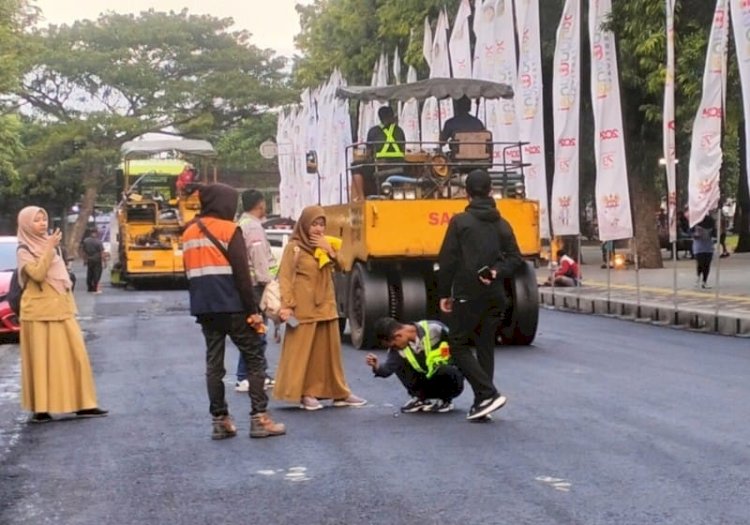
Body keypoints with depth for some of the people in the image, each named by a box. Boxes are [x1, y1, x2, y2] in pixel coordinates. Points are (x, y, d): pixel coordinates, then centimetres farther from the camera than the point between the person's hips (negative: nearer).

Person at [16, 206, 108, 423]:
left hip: (60, 309, 6)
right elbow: (38, 274, -21)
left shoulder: (48, 244, 15)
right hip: (38, 312, -6)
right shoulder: (24, 251, -5)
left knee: (74, 354, 2)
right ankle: (41, 409, 2)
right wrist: (49, 248, -20)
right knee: (42, 360, -3)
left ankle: (84, 404, 5)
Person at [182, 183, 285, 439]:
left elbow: (190, 273, 16)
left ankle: (220, 420, 9)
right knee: (255, 359, 2)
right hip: (232, 307, -6)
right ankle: (259, 418, -3)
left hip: (204, 309, 6)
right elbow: (242, 274, -13)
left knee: (213, 363, 9)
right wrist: (253, 309, -10)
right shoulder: (229, 230, -8)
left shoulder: (189, 233, 13)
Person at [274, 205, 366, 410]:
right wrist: (287, 305, -19)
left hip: (325, 306, 7)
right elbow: (285, 279, -10)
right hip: (304, 308, -7)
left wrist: (330, 251, -5)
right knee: (302, 351, -4)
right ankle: (304, 394, 0)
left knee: (329, 350, 11)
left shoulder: (324, 245, 14)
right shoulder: (294, 247, -7)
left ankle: (339, 393, 16)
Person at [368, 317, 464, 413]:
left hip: (452, 379, -4)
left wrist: (438, 364, -18)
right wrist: (377, 367, -41)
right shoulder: (397, 348, -10)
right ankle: (420, 398, 0)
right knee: (398, 363, -11)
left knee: (445, 371, -38)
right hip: (427, 379, 4)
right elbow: (388, 369, -21)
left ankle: (446, 400, -8)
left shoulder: (434, 329, -22)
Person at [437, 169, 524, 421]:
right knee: (486, 347, 12)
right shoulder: (502, 224, 9)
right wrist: (498, 272, -7)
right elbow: (515, 259, 5)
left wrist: (444, 293, -1)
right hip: (495, 296, 5)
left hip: (468, 294, -5)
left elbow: (448, 259, -8)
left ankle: (488, 394, -11)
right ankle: (482, 402, 12)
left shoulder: (460, 221, -7)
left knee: (458, 345, 3)